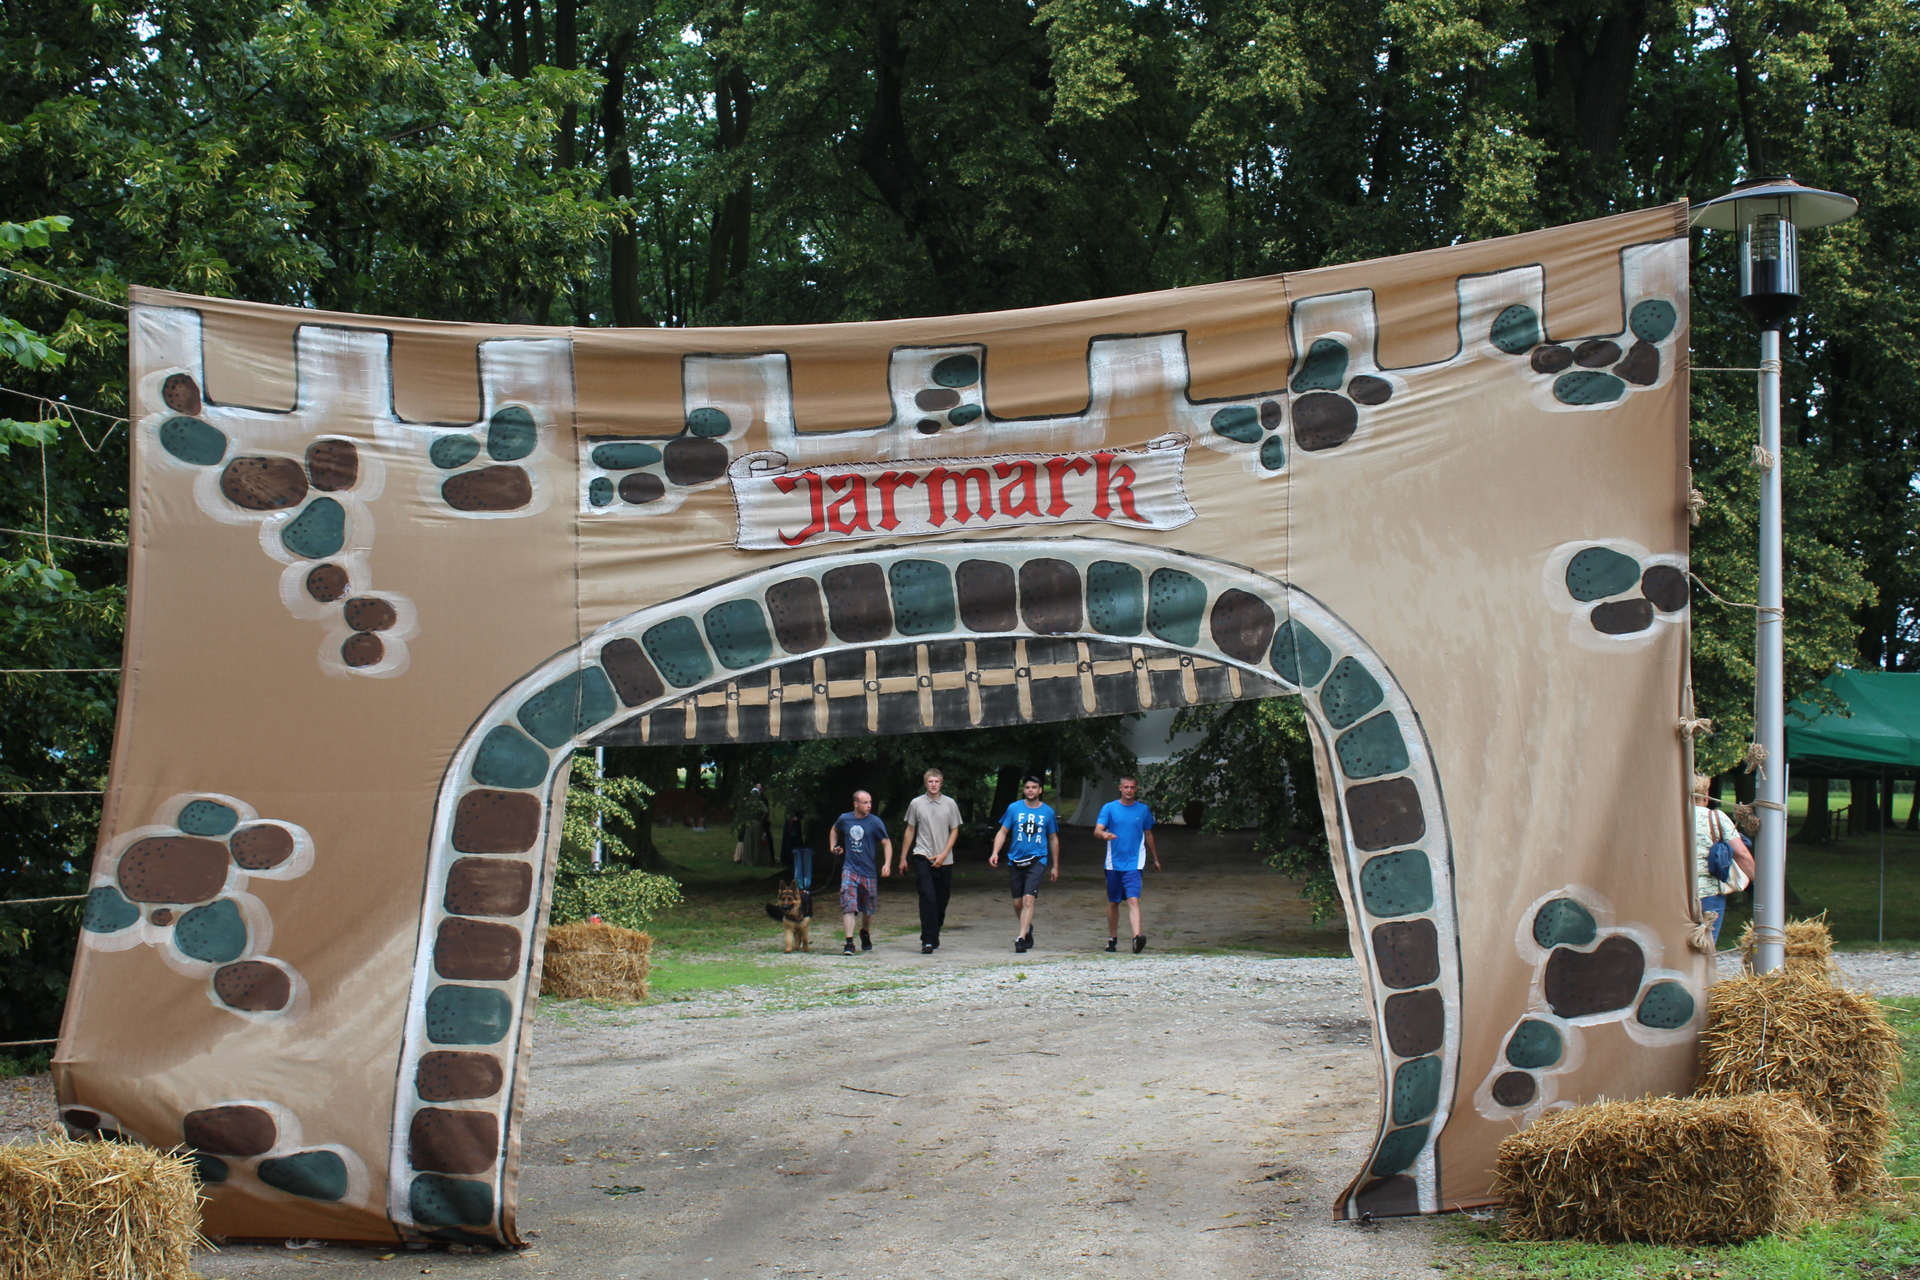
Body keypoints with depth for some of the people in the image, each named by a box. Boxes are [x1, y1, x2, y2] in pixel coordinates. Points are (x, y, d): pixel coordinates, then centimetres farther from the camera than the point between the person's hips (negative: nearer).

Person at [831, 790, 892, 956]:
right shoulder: (845, 819, 1)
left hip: (869, 871, 0)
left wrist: (887, 863, -17)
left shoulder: (875, 822, -6)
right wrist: (834, 847, 13)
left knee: (868, 909, 13)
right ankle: (849, 943, -20)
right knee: (848, 905, -15)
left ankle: (865, 934, 42)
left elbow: (886, 843, -4)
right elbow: (835, 830, 25)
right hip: (850, 869, 0)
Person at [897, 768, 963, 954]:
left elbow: (954, 831, 6)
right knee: (928, 897, -16)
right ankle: (928, 941, -17)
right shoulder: (916, 804, 3)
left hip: (944, 860, 2)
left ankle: (934, 938, 23)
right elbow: (910, 831, 11)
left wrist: (943, 855, -5)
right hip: (922, 857, -2)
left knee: (942, 901, 6)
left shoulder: (950, 804, 3)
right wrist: (903, 858, 11)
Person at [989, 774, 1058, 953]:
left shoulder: (1047, 812, 4)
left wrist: (1055, 866, 15)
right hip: (1015, 860, 2)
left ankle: (1021, 937, -19)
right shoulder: (1014, 808, 2)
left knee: (1028, 899, -17)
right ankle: (1028, 929, 36)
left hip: (1036, 860, -2)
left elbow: (1053, 839, 14)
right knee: (1017, 902, 9)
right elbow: (1002, 832, 5)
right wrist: (995, 853, -12)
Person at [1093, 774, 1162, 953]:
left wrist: (1155, 859, 24)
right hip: (1114, 863, 1)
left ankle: (1137, 937, -29)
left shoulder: (1143, 810, 6)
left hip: (1134, 864, -1)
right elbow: (1097, 830, -9)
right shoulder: (1109, 808, 1)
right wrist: (1105, 834, -33)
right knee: (1113, 902, 11)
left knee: (1133, 900, -16)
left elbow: (1148, 835, 18)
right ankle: (1112, 938, 24)